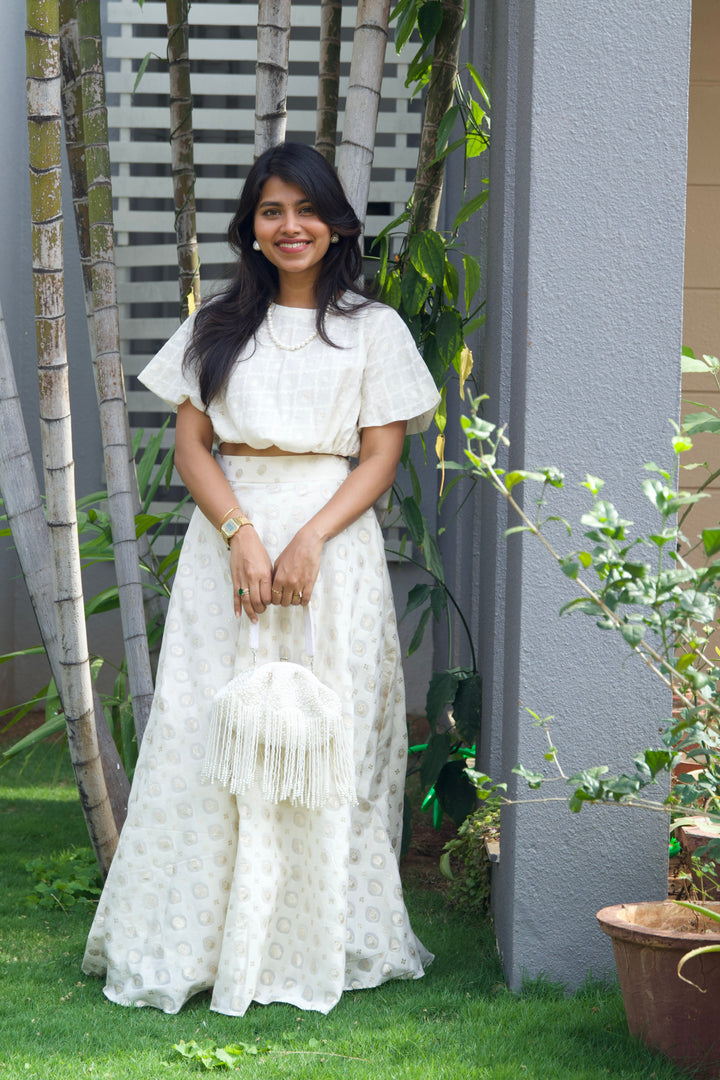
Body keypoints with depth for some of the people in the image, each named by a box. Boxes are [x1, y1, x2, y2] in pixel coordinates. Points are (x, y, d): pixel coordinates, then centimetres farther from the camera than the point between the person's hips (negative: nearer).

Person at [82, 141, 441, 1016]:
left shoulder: (373, 329, 6)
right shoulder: (217, 325, 11)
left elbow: (381, 456, 0)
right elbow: (190, 443, 5)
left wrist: (309, 540, -13)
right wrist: (241, 534, -12)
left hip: (333, 538, -1)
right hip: (227, 533, 1)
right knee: (213, 733, -1)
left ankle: (320, 939, 8)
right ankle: (199, 938, 7)